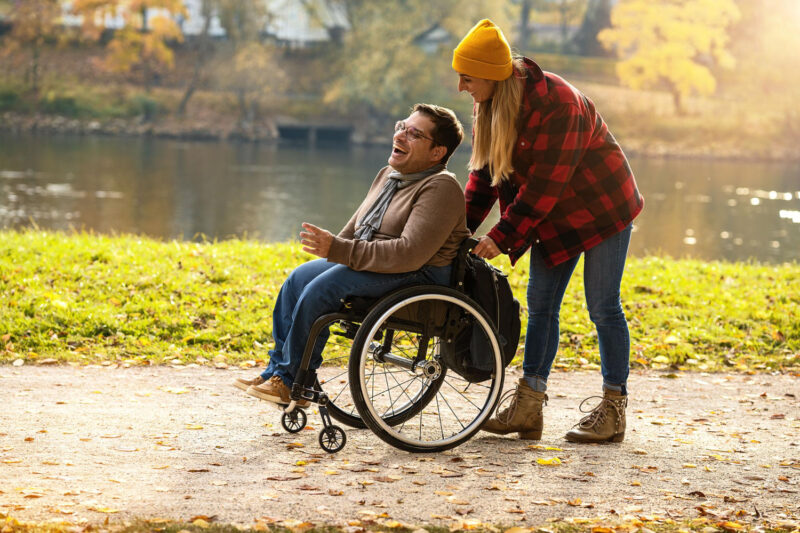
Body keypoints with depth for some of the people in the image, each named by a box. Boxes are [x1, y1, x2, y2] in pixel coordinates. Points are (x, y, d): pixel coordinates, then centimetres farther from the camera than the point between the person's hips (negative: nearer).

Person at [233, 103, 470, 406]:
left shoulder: (440, 189, -17)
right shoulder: (388, 176, 14)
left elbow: (410, 254, -28)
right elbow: (355, 230, 24)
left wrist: (338, 250, -28)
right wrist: (329, 248, 4)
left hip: (419, 277, -10)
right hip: (373, 265, 10)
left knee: (322, 288, -23)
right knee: (300, 278, -2)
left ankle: (293, 385, -10)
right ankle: (276, 371, 1)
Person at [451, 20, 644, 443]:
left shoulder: (555, 102, -29)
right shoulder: (490, 104, -2)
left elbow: (545, 182, -29)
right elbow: (485, 170, 4)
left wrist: (502, 236, -27)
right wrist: (462, 227, -8)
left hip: (601, 208, -8)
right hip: (553, 216, 8)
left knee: (602, 308, -4)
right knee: (540, 305, 4)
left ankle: (614, 408, 5)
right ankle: (528, 404, 6)